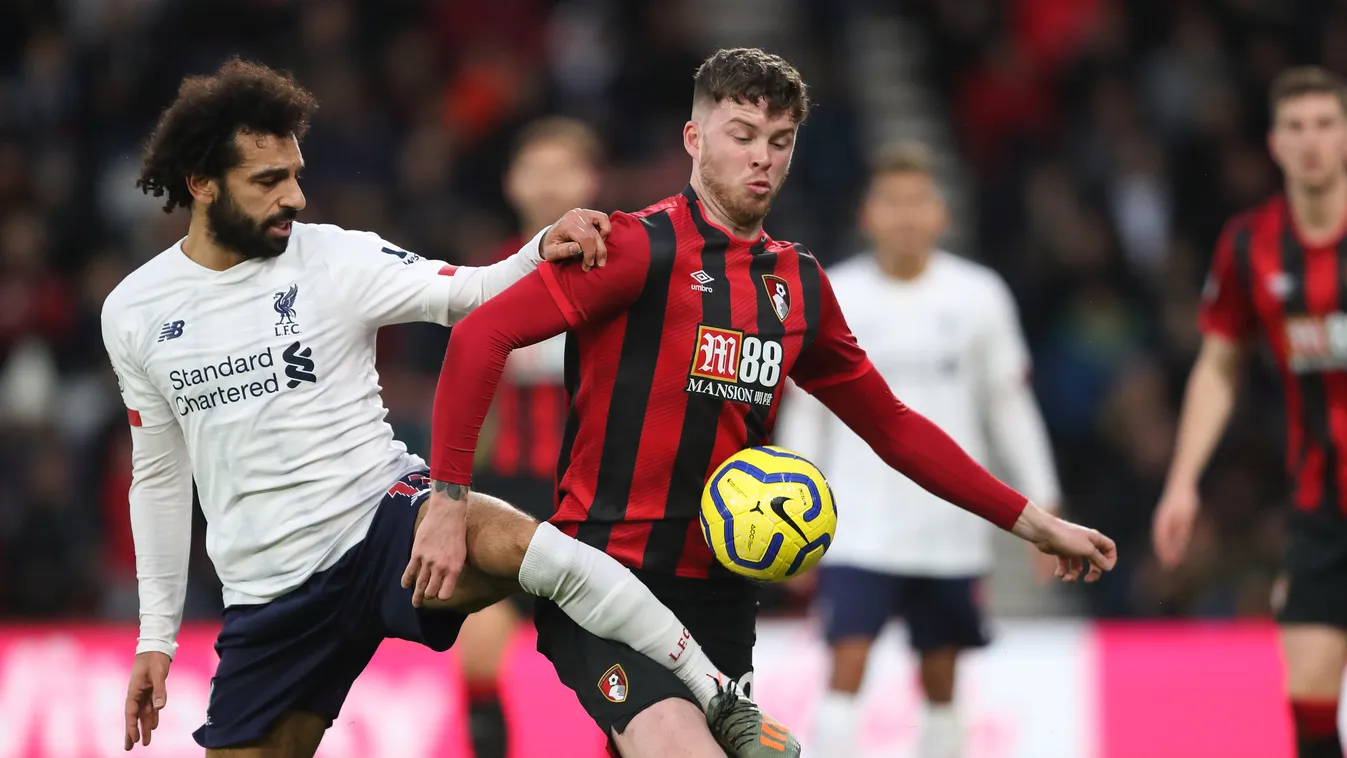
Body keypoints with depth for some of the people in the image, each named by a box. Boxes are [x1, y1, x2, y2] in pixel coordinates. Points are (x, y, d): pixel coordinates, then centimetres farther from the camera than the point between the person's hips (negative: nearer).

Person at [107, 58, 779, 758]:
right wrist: (156, 635, 13)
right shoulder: (132, 315, 5)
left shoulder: (336, 259, -3)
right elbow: (159, 476, 15)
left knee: (517, 543, -34)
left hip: (382, 518, -4)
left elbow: (469, 296, -10)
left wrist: (541, 253, -32)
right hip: (269, 594, 4)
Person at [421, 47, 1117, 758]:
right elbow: (480, 335, -12)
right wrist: (448, 499, -18)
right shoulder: (645, 247, -8)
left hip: (718, 590, 7)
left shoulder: (798, 283, 12)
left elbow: (890, 425, 21)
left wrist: (1032, 522, 19)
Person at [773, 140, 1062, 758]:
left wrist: (1043, 500, 6)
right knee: (846, 667, -12)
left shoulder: (978, 296, 1)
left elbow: (1009, 404, 9)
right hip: (860, 525, -1)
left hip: (949, 528, 2)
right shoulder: (831, 297, -1)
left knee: (941, 679, 7)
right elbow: (804, 410, 5)